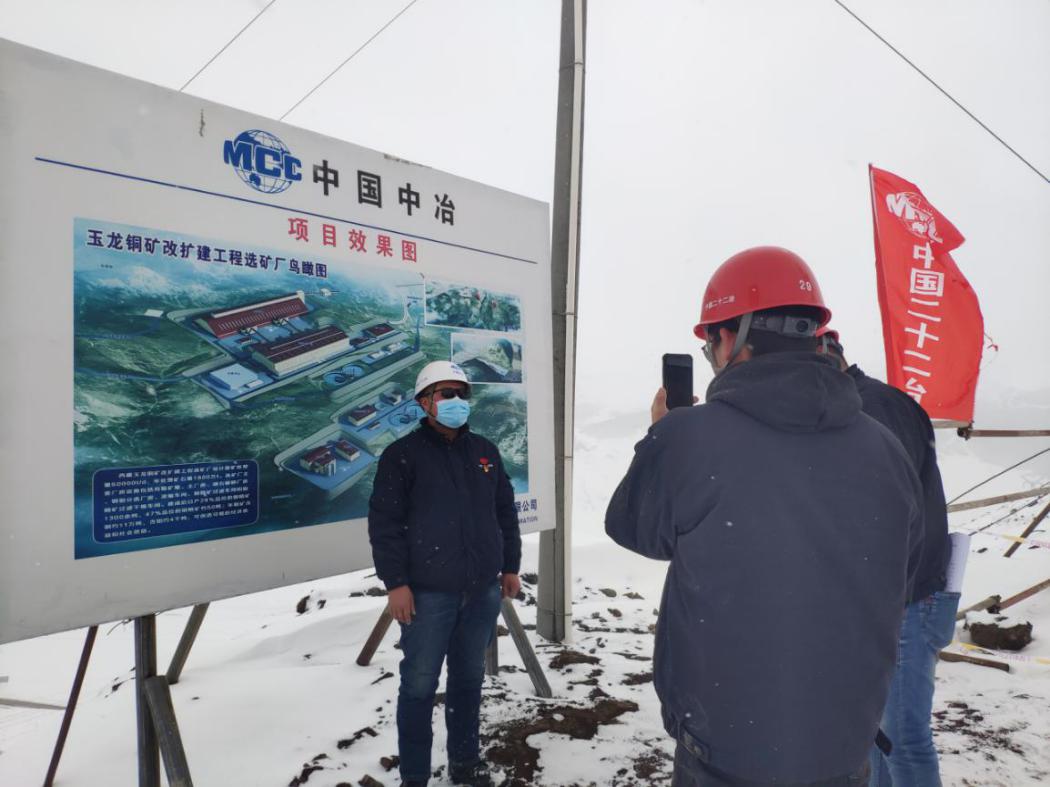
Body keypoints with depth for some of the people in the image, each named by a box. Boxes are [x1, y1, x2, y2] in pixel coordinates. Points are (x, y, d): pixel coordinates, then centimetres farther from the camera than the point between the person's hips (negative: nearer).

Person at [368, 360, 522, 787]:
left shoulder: (485, 451, 11)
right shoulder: (403, 454, -5)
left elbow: (505, 513, 16)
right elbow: (384, 522, -9)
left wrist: (510, 567, 14)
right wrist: (395, 583, -13)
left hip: (483, 590, 5)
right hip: (428, 592, -5)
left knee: (469, 677, 16)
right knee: (419, 684, 3)